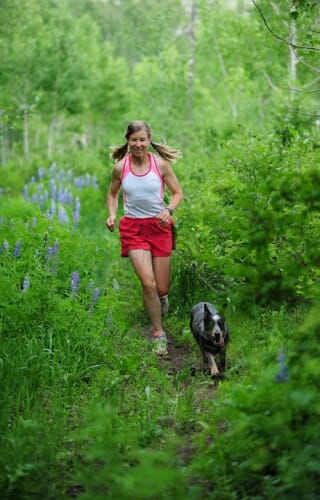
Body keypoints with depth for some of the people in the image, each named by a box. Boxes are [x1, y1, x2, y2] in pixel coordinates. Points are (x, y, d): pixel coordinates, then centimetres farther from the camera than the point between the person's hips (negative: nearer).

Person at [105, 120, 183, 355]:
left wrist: (169, 210, -16)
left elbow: (178, 193, 3)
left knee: (162, 287, 6)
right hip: (133, 228, -1)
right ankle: (159, 334, 1)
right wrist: (112, 214, -7)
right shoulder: (120, 167, -4)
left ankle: (162, 296, 47)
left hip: (159, 226, 1)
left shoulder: (161, 164, -6)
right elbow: (112, 194, 12)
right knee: (148, 283, -15)